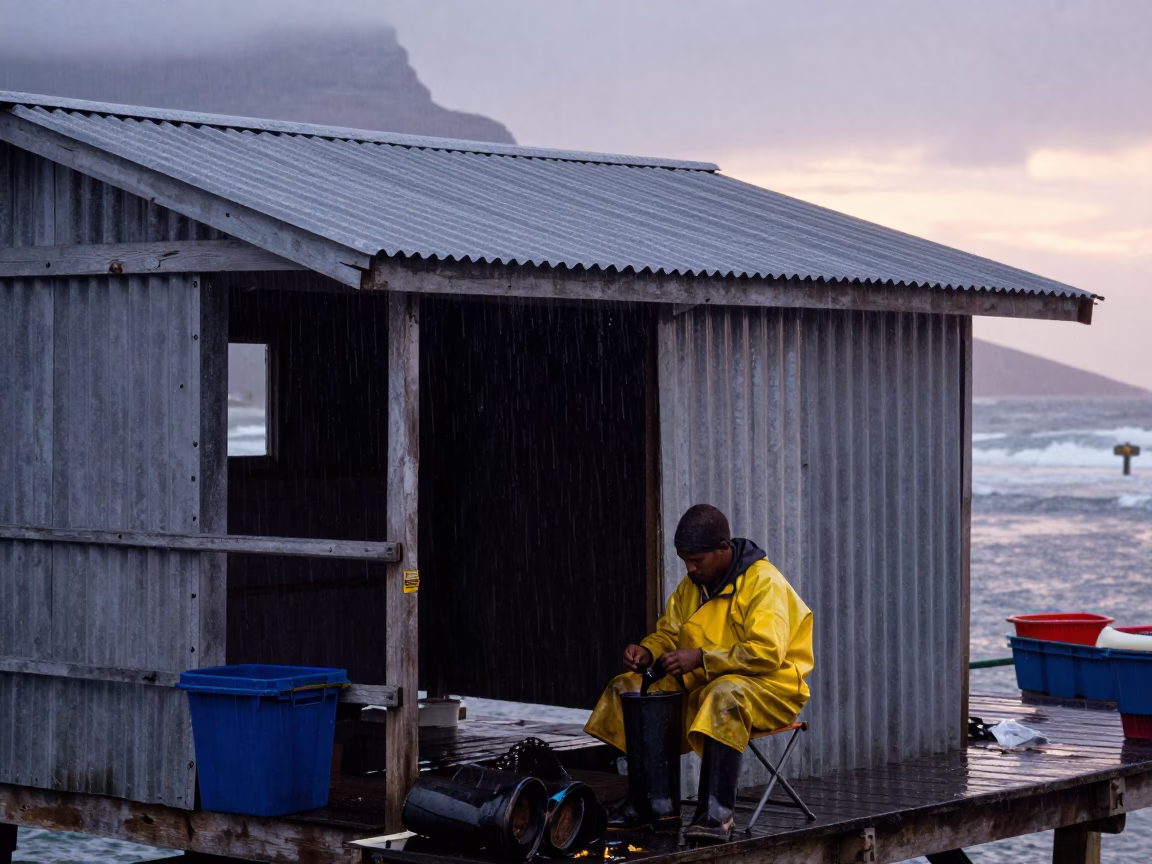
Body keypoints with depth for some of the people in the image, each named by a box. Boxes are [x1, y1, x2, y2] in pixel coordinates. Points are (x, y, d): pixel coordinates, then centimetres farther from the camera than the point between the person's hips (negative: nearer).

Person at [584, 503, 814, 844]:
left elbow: (766, 653, -24)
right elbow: (669, 633, 17)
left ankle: (716, 812, -44)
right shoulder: (691, 586, 10)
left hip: (768, 686, -8)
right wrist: (648, 651, -7)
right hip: (703, 684, 8)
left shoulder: (764, 582, -15)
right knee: (627, 687, -6)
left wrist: (701, 658, -29)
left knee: (725, 694, -41)